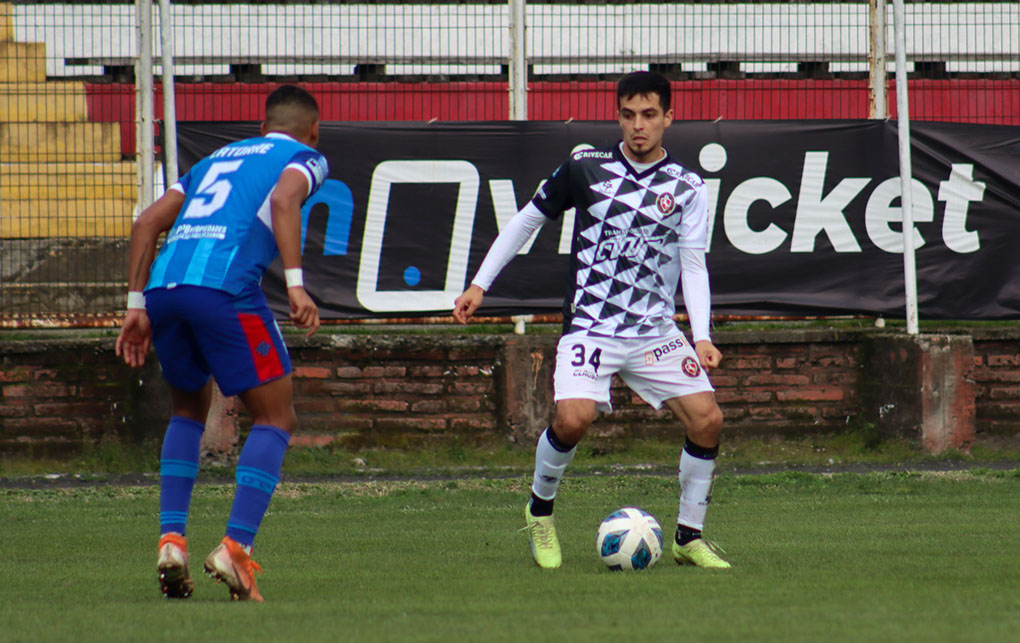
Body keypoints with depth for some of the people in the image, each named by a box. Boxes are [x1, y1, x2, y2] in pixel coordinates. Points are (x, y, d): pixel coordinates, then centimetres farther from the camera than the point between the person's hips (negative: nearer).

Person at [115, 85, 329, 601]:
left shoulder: (217, 158, 33)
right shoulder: (305, 158, 17)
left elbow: (146, 223, 22)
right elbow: (284, 200, -8)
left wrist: (137, 305, 20)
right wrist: (295, 285, -15)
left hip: (163, 284, 6)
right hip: (225, 285, -6)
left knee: (188, 409, 26)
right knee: (275, 419, 6)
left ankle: (171, 539, 11)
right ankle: (235, 548, -10)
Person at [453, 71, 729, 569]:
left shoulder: (687, 187, 4)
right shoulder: (585, 168, 0)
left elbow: (693, 265, 3)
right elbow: (527, 220, 10)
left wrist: (701, 337, -10)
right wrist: (479, 285, 7)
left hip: (656, 332, 3)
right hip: (589, 326, -3)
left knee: (707, 418, -11)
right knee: (573, 417, -26)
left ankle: (688, 538, 7)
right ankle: (540, 509, 3)